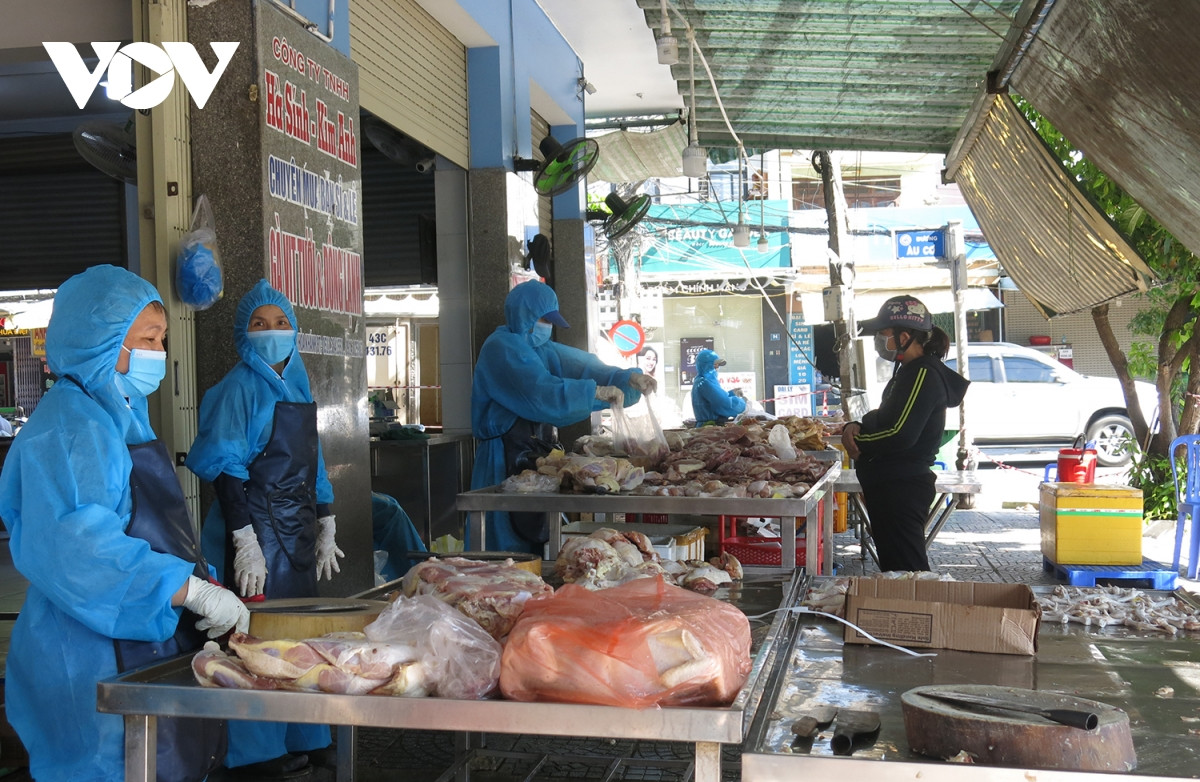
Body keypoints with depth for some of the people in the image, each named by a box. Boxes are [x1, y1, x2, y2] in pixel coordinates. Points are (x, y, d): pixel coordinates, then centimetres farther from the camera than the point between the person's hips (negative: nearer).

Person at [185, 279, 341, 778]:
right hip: (259, 527, -8)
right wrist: (245, 542, -22)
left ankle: (305, 740, 25)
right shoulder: (240, 387, -9)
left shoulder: (297, 384, 14)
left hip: (299, 529, 8)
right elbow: (225, 470, -15)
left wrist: (326, 528, 16)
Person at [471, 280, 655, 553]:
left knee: (535, 531, 9)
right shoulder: (501, 348, -12)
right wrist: (596, 391, -20)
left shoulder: (540, 349, 16)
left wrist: (629, 378, -8)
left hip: (536, 453, 9)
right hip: (508, 456, -9)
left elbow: (581, 365, 7)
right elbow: (543, 394, -23)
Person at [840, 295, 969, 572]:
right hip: (889, 486, 11)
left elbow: (900, 435, -24)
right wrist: (854, 427, 2)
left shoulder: (924, 375, -16)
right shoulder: (909, 372, 17)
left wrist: (858, 443, -9)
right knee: (894, 569, 16)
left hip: (902, 489, -11)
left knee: (905, 571, -7)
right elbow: (884, 421, 22)